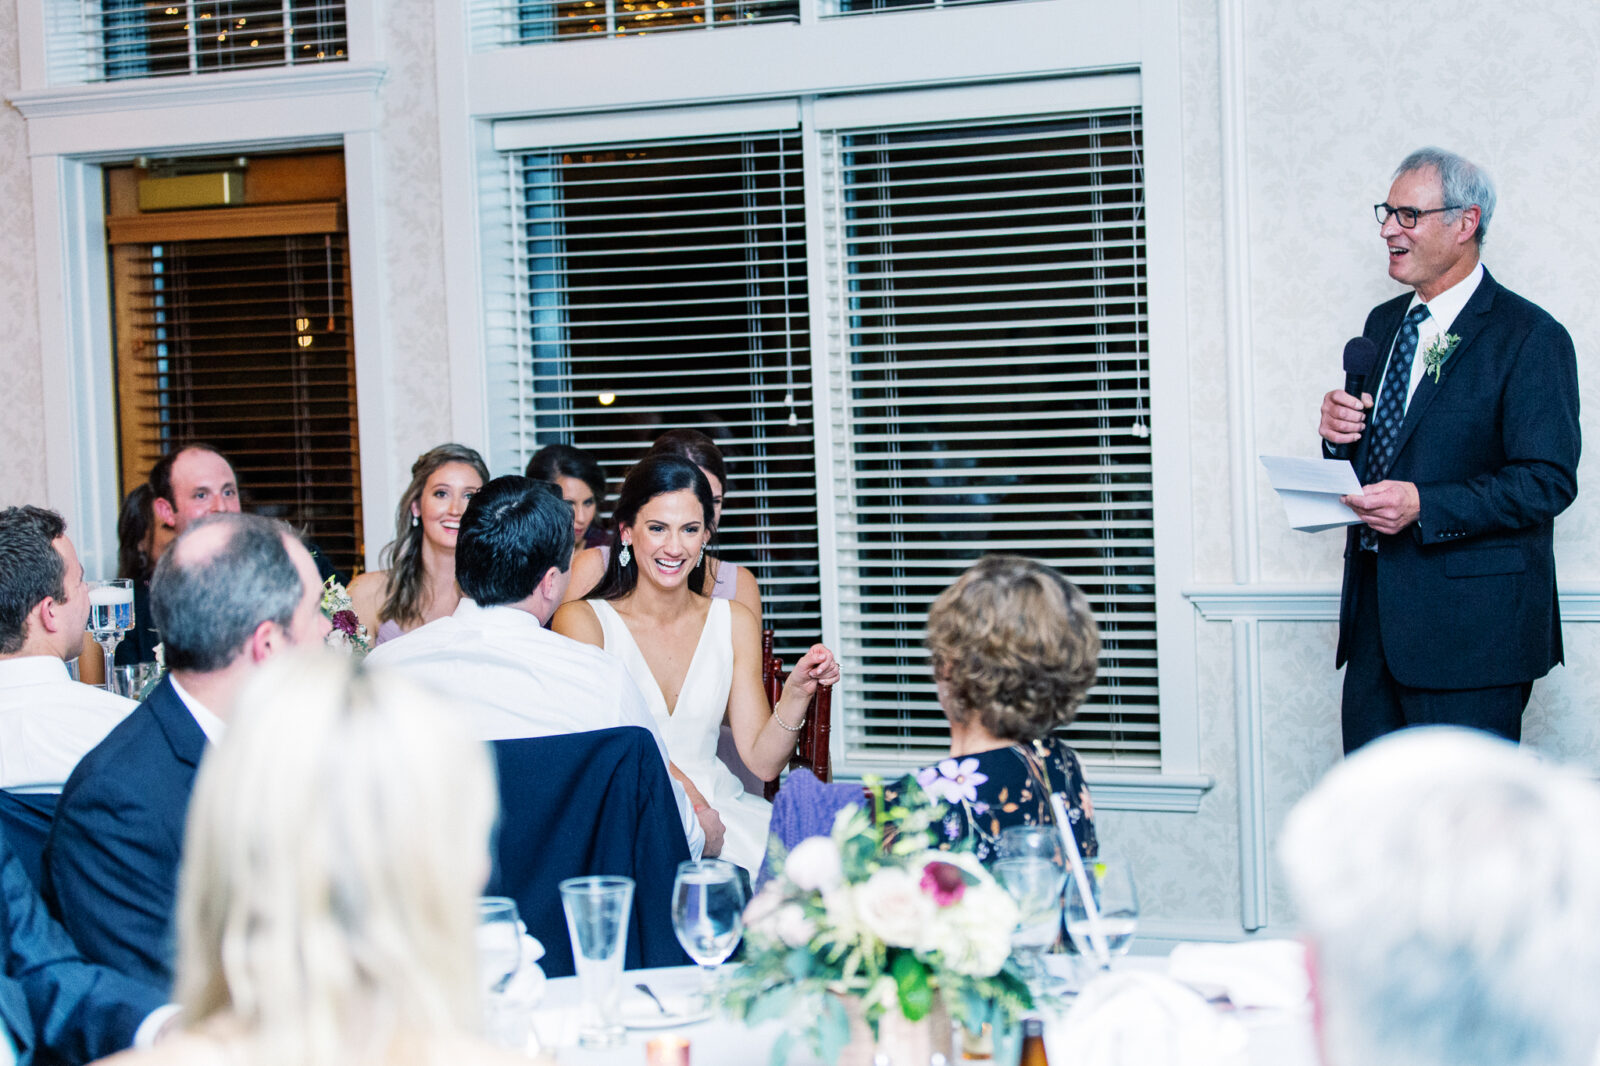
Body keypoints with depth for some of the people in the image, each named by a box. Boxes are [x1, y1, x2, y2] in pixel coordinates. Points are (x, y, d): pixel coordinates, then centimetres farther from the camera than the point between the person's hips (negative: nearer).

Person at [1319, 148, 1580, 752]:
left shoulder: (1530, 337, -8)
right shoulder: (1382, 324, 16)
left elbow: (1548, 480, -15)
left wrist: (1425, 507, -24)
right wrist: (1338, 431, -1)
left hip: (1470, 626, -7)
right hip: (1374, 612, 7)